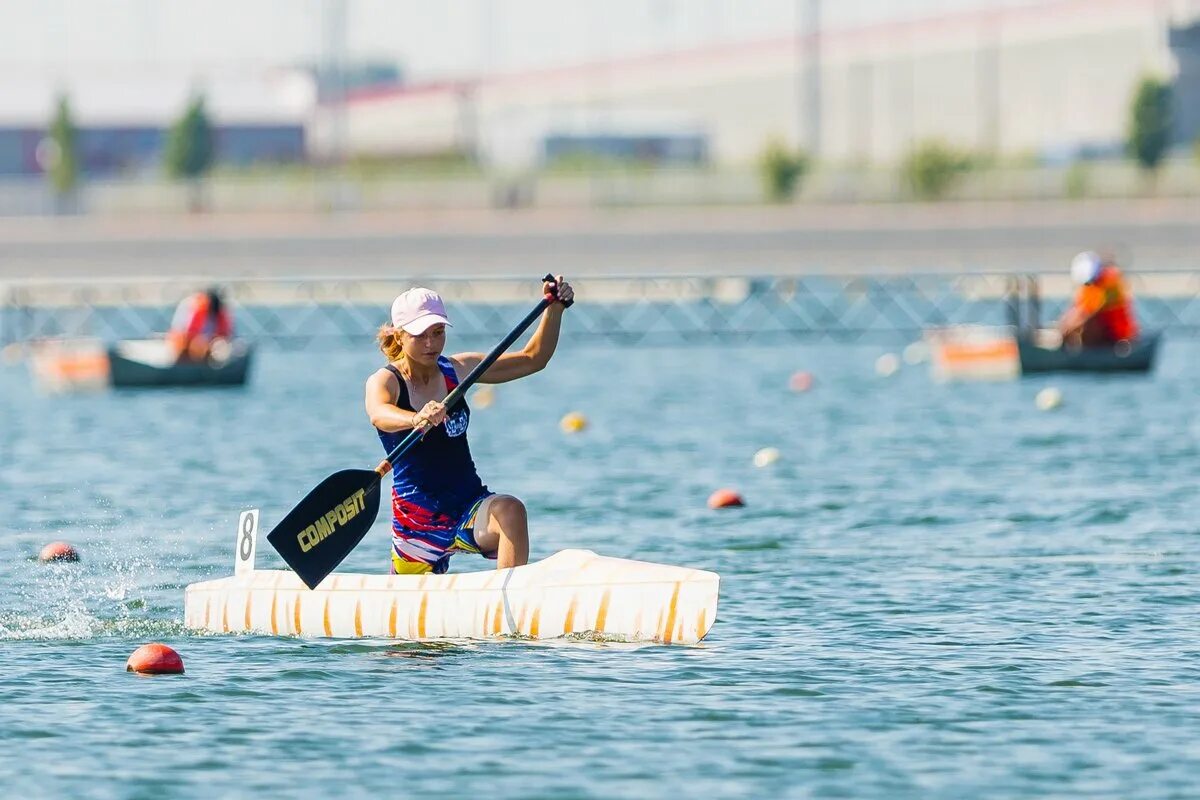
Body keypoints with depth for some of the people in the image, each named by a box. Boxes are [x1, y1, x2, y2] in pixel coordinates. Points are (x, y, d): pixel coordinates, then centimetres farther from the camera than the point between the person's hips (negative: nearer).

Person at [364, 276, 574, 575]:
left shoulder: (458, 369, 4)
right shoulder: (384, 381, -11)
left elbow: (533, 359, 11)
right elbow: (379, 415, -36)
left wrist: (555, 308, -4)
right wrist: (416, 419, -58)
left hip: (470, 503, 2)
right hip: (417, 515, -2)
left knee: (510, 511, -32)